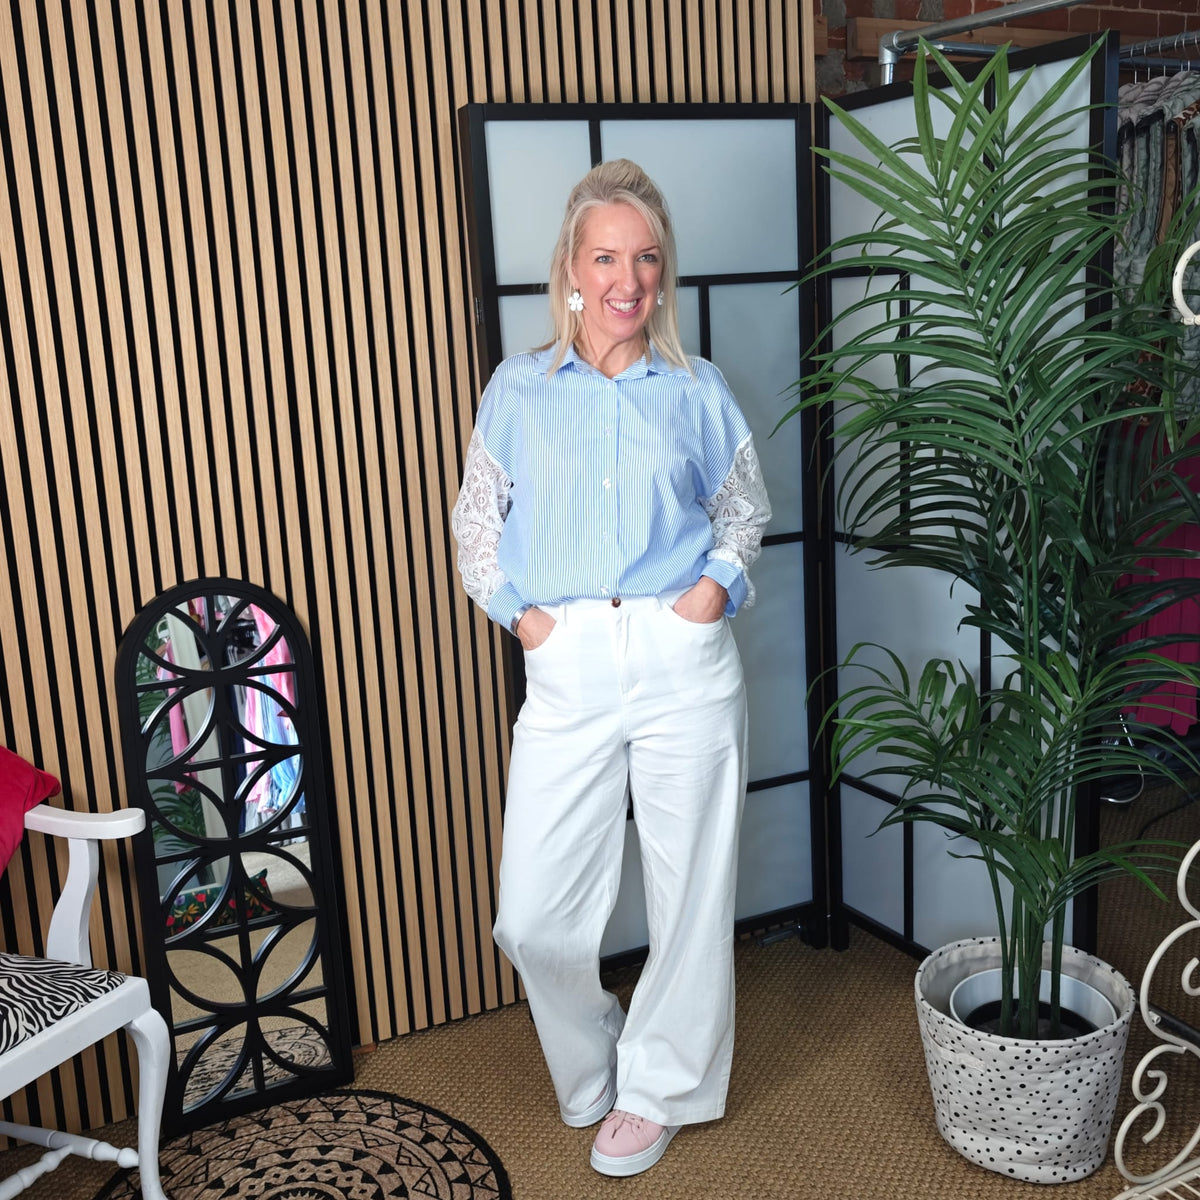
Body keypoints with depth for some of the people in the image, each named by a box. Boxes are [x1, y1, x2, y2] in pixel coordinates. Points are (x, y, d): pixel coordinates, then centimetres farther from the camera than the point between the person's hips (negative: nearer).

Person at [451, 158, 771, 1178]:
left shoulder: (697, 391, 6)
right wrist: (516, 609, -1)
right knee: (533, 914, 0)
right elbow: (475, 519, 13)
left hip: (684, 663, 0)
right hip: (568, 671, 0)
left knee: (691, 892, 8)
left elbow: (746, 506, 17)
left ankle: (657, 1088, 33)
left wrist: (719, 581, -1)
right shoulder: (519, 390, 6)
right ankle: (589, 1066, 31)